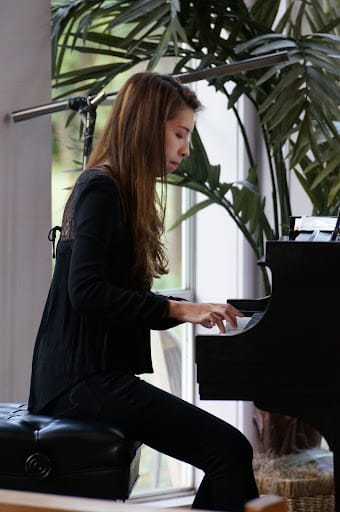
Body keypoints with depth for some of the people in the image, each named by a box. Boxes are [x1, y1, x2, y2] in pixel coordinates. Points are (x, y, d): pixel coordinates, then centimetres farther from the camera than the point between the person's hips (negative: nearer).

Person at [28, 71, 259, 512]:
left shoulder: (125, 194, 20)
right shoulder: (100, 189, -9)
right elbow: (86, 290, -21)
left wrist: (192, 310, 6)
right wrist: (176, 309, -21)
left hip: (99, 373, 10)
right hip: (83, 378, -10)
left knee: (227, 452, -2)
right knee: (229, 448, -22)